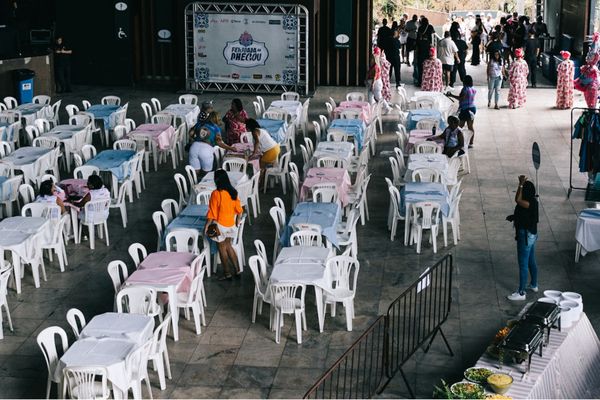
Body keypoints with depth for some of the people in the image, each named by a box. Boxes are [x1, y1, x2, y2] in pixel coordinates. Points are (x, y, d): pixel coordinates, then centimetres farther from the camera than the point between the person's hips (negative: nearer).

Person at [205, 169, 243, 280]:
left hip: (220, 225, -6)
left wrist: (207, 226, -9)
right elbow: (238, 208, 6)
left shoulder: (216, 194, -21)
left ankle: (227, 273, 18)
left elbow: (212, 213, -18)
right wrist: (237, 220, 21)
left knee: (222, 248, 9)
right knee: (228, 246, 21)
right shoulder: (233, 192, -3)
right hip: (231, 224, 6)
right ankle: (237, 270, 21)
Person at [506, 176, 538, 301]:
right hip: (531, 235, 10)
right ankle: (533, 285, 39)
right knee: (531, 262, 24)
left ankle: (521, 293, 4)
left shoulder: (530, 203, -24)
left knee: (523, 264, -2)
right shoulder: (531, 201, 5)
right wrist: (514, 217, 4)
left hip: (526, 236, -10)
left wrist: (521, 184, -35)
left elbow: (517, 200, -41)